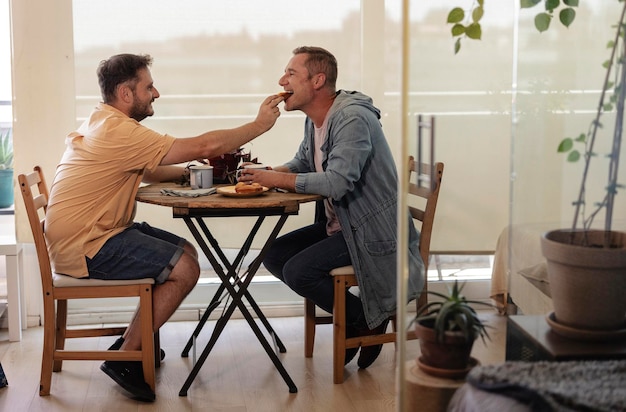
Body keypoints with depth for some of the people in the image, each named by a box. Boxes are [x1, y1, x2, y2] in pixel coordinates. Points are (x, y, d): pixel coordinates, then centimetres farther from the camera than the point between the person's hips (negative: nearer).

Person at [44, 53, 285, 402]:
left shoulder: (102, 124, 12)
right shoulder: (119, 131, -21)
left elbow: (150, 172, 18)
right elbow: (204, 146, -23)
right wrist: (259, 125, -12)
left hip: (94, 232, 10)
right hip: (85, 248, -10)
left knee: (186, 252, 9)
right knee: (184, 269, -15)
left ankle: (136, 338, 13)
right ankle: (124, 358, -5)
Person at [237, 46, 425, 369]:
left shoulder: (353, 118, -22)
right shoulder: (314, 120, 8)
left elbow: (336, 182, -33)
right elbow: (301, 162, 19)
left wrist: (275, 179, -24)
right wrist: (266, 174, -4)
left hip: (371, 231, -10)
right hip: (337, 224, 10)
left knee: (298, 270, -21)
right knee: (273, 256, 2)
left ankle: (367, 320, 1)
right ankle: (350, 316, 9)